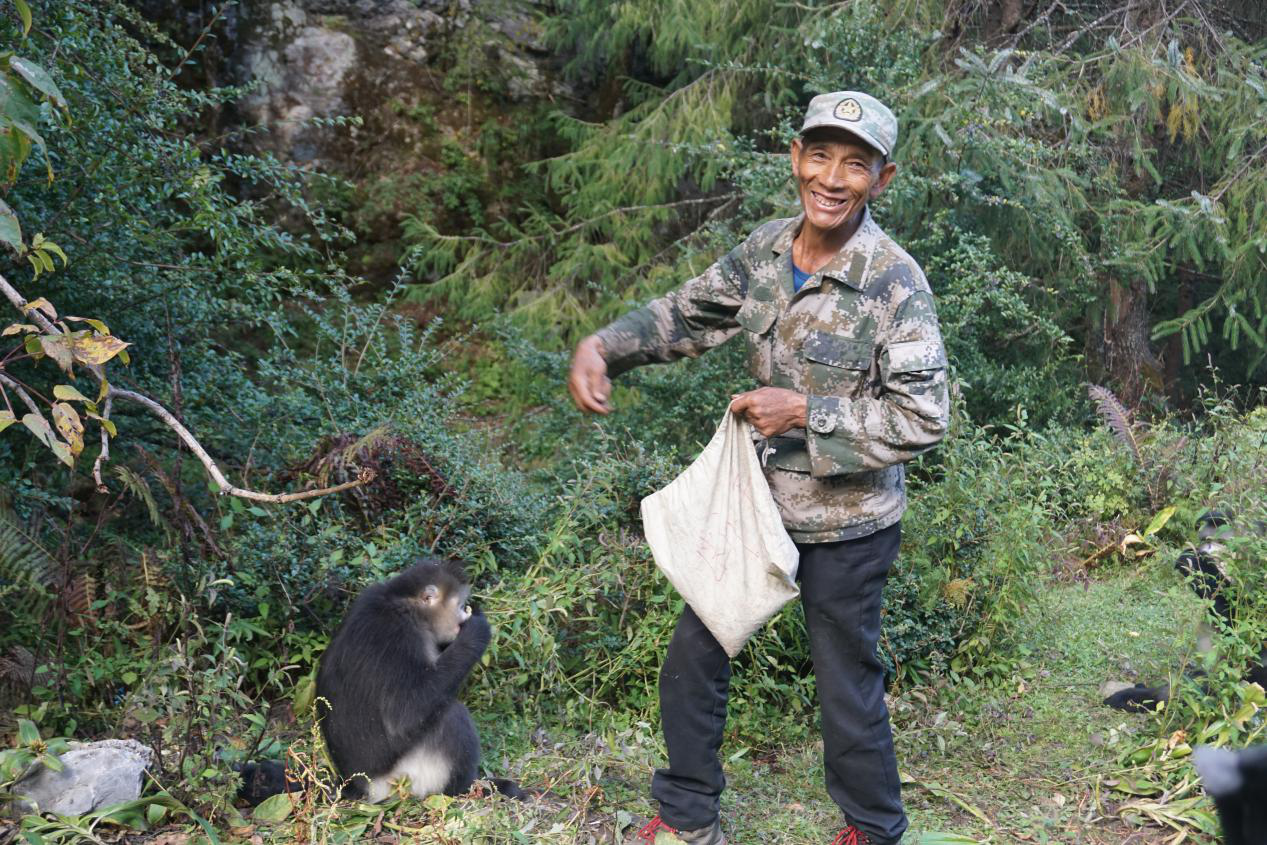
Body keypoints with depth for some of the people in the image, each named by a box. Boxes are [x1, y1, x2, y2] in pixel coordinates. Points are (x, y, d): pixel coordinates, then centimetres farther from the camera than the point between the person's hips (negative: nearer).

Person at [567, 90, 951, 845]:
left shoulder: (896, 285, -21)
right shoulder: (766, 249, -3)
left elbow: (923, 418, -21)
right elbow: (688, 314, 8)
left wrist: (805, 410, -25)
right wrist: (603, 346, -9)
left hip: (845, 526, -6)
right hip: (755, 499, 6)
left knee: (848, 689, 10)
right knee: (693, 654, 16)